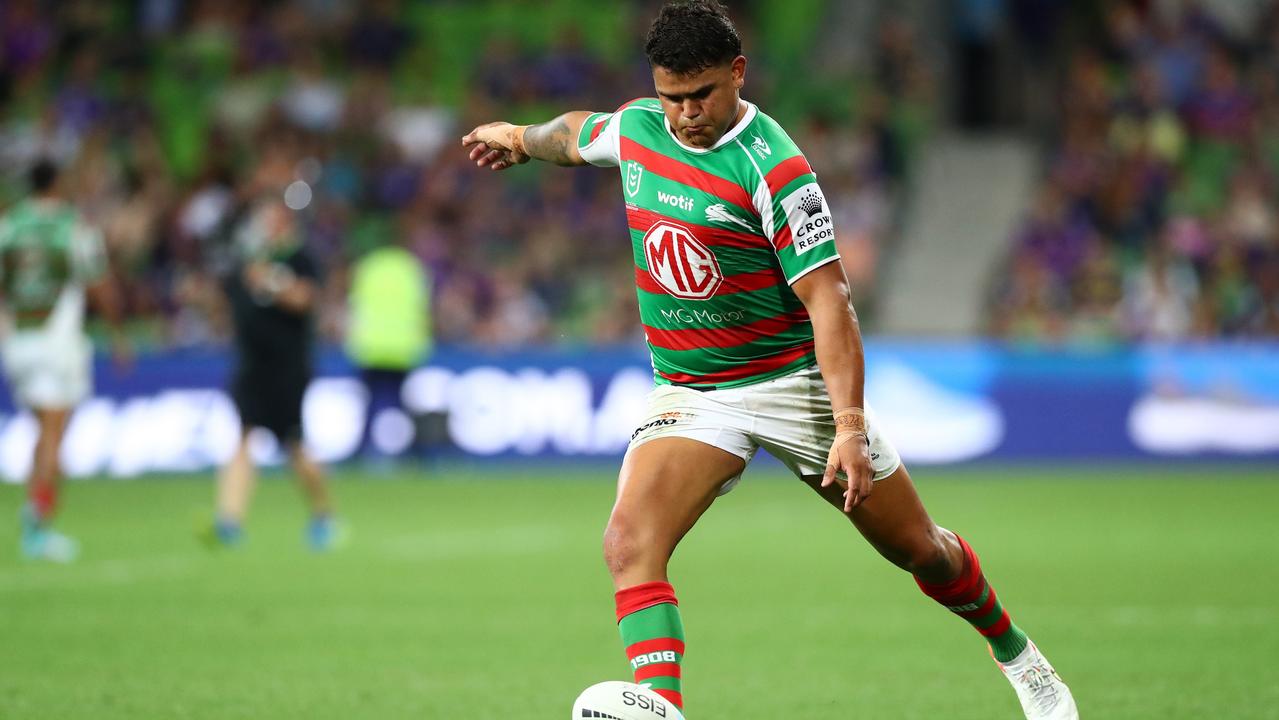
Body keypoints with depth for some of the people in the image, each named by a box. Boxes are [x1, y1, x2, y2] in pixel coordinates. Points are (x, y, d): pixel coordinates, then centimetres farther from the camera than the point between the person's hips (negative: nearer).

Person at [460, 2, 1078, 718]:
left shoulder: (772, 167, -22)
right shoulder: (634, 128, -4)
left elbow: (828, 301, -23)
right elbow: (577, 132, 22)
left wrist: (850, 427, -29)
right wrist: (520, 138, 42)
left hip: (797, 382, -4)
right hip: (689, 392, 4)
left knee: (919, 548, 8)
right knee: (630, 545, -23)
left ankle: (1016, 653, 36)